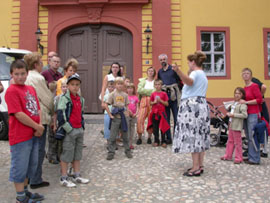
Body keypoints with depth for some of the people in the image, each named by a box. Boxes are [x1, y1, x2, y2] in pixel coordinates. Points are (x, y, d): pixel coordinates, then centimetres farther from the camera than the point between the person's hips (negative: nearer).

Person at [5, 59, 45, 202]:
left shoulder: (31, 89, 10)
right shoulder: (11, 91, -13)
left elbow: (37, 109, 11)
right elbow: (19, 114, -19)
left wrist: (40, 126, -5)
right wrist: (37, 127, -14)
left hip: (33, 134, 8)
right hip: (20, 136, -8)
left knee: (31, 165, 20)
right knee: (20, 166, 5)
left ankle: (25, 191, 37)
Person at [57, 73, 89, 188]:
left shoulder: (81, 99, 13)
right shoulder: (64, 98, -10)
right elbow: (60, 115, -17)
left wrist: (82, 126, 11)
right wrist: (69, 129, -17)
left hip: (79, 130, 7)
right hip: (69, 131, -7)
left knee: (78, 154, 14)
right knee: (67, 155, 1)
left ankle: (76, 176, 27)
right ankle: (63, 179, 13)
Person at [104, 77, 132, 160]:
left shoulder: (125, 95, 7)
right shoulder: (112, 94, -3)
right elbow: (106, 105, -5)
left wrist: (126, 113, 0)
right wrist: (110, 115, -9)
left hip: (123, 116, 3)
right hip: (115, 117, -3)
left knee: (125, 135, 11)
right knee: (112, 136, 0)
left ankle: (127, 151, 23)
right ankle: (111, 152, 9)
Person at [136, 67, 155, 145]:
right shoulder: (142, 80, 14)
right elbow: (139, 90, -2)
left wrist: (145, 91, -8)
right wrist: (151, 91, -5)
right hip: (144, 101, 0)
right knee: (140, 119, -9)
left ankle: (149, 137, 9)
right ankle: (139, 137, 0)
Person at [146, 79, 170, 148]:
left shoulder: (164, 94, -1)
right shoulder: (153, 94, 5)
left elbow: (167, 104, -1)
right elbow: (150, 103, 9)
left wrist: (160, 101, -14)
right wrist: (154, 102, -10)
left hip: (161, 112, -2)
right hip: (154, 112, 2)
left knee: (162, 127, 2)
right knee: (155, 127, 7)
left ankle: (163, 141, 11)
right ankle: (156, 141, 17)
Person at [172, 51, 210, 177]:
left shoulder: (195, 73, -8)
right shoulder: (203, 75, 24)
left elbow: (190, 81, -32)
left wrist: (178, 71, -48)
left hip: (192, 106, -10)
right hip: (202, 105, 10)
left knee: (192, 136, -11)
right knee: (200, 136, 8)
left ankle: (195, 168, -11)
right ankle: (200, 165, 12)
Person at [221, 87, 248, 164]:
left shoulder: (242, 104, -13)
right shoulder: (233, 103, 14)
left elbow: (244, 115, -23)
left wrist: (233, 115, -22)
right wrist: (229, 113, 10)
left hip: (237, 126, -9)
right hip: (231, 125, 9)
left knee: (237, 142, -1)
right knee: (230, 141, 16)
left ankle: (238, 158, 9)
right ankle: (228, 156, 26)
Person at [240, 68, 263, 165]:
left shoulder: (254, 86, -7)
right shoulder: (244, 88, 14)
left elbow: (259, 99, -12)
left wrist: (246, 102, -15)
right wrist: (241, 102, 8)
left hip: (253, 114, -8)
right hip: (245, 114, 8)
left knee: (253, 137, -6)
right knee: (248, 137, 12)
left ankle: (255, 159, 1)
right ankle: (250, 157, 20)